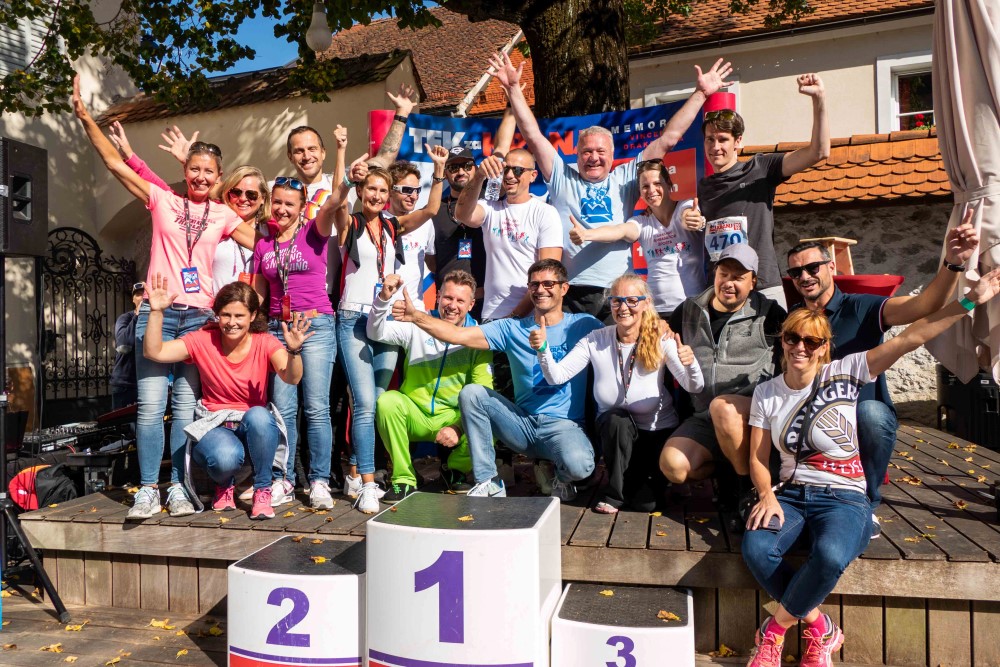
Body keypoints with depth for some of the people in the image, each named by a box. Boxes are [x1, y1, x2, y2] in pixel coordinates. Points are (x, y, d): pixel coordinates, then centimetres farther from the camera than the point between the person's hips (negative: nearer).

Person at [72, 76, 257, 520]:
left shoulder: (223, 216, 13)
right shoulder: (163, 200, 9)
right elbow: (114, 163, 7)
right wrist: (85, 117, 2)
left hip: (199, 316, 1)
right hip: (158, 312, -1)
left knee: (185, 407, 2)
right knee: (151, 405, -3)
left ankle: (177, 487, 11)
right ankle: (148, 489, 7)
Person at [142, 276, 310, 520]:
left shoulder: (265, 343, -7)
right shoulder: (203, 340, -2)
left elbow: (291, 377, -25)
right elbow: (153, 352, -10)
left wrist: (293, 351, -46)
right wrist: (156, 311, -21)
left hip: (256, 427, 0)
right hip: (215, 426, 0)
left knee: (258, 415, -37)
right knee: (227, 457, -35)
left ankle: (262, 490, -13)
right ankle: (224, 485, 7)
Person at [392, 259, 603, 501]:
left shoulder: (584, 325, 3)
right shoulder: (513, 329, 5)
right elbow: (459, 335, -4)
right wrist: (416, 316, -17)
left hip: (564, 425, -3)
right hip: (523, 422, 3)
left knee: (579, 466, -35)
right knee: (471, 393, -18)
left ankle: (562, 477, 6)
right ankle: (488, 482, -9)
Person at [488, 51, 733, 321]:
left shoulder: (625, 178, 14)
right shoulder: (562, 177, 11)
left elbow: (668, 139, 15)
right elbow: (533, 135, 8)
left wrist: (700, 93, 16)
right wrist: (513, 87, 6)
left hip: (618, 292, 1)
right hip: (569, 294, -1)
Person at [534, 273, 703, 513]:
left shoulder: (661, 340, -13)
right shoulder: (596, 340, -10)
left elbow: (694, 388, -23)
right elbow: (557, 376, -17)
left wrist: (690, 363, -44)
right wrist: (543, 348, -35)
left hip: (657, 428, 0)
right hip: (614, 427, 1)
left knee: (645, 503, -11)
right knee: (617, 419, -35)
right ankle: (615, 493, -9)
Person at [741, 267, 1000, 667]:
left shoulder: (845, 373, -1)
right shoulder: (766, 394, 6)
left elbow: (912, 337, -7)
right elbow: (758, 457, 4)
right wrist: (767, 496, -15)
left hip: (843, 499, -2)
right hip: (790, 496, 3)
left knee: (829, 556, -36)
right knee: (756, 547, -30)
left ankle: (775, 630, -10)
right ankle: (819, 629, -5)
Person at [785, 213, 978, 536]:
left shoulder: (861, 308, -5)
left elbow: (922, 305, -23)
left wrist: (952, 264, -41)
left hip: (865, 417, -2)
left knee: (870, 412, -36)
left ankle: (866, 505, -10)